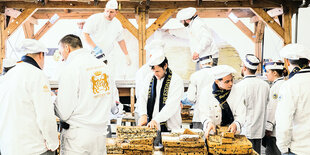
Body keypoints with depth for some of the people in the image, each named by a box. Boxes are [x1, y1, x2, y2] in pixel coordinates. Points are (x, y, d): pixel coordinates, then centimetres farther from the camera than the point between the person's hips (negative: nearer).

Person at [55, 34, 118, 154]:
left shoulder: (71, 68, -15)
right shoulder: (102, 65, 6)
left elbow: (63, 113, -16)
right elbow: (111, 102, 13)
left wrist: (53, 101, 3)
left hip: (77, 136, -6)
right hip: (101, 133, 7)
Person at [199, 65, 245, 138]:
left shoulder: (236, 91, 0)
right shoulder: (206, 92, -4)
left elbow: (241, 114, -3)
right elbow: (203, 114, -6)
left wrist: (236, 124, -24)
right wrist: (208, 123, -27)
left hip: (232, 132, 1)